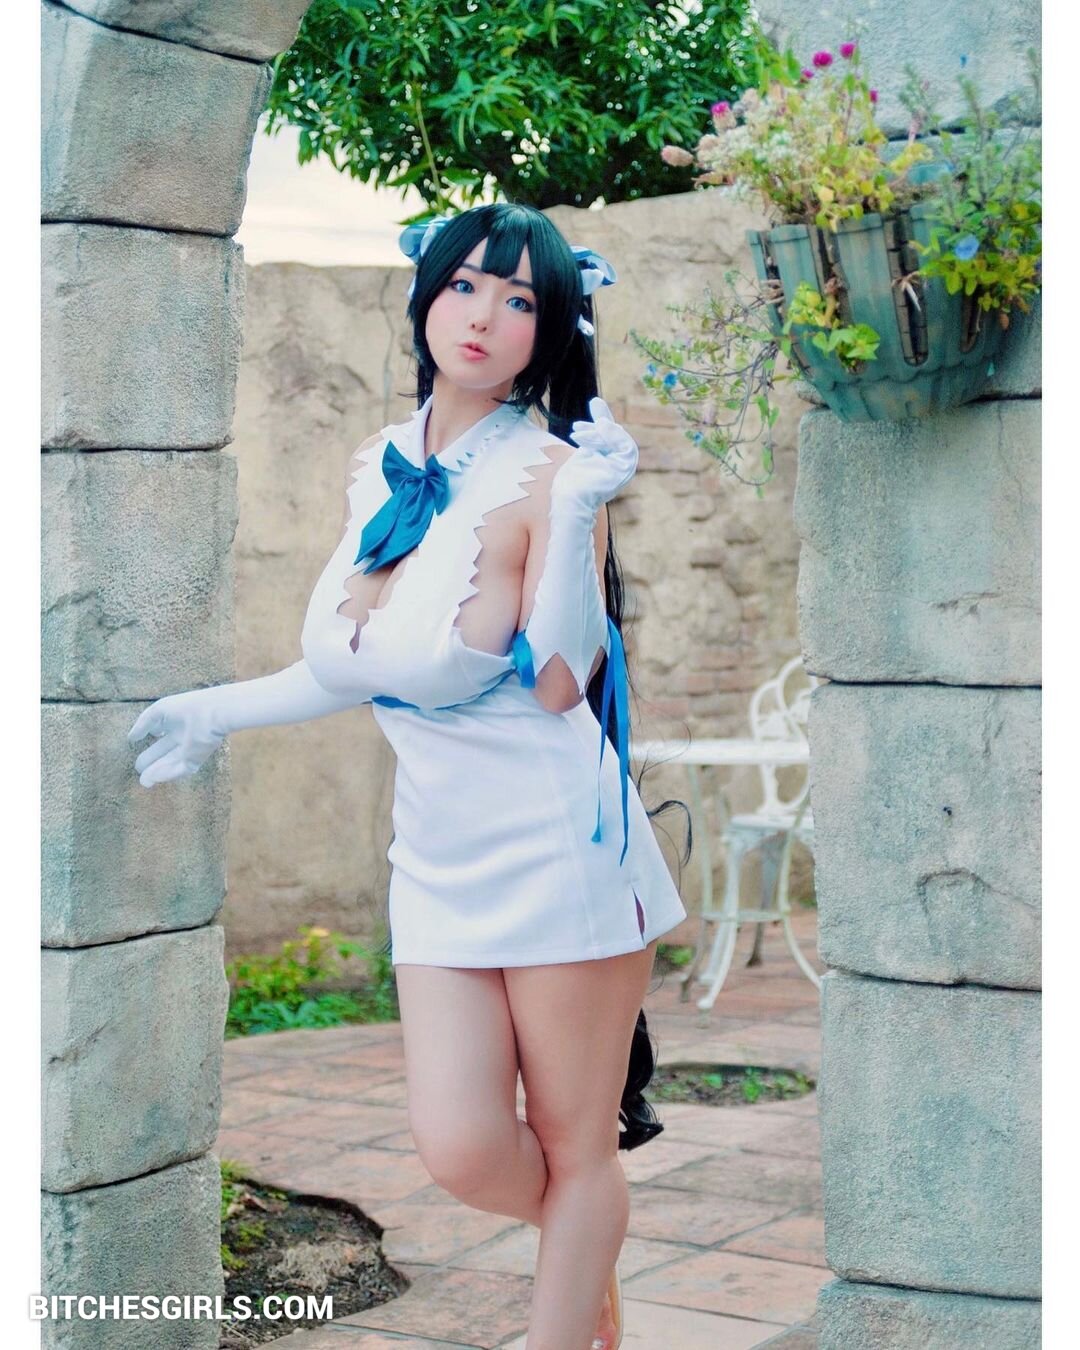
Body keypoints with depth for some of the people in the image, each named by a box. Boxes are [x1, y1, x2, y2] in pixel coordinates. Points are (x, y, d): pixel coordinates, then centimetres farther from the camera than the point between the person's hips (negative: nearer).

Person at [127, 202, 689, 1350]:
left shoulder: (547, 473, -10)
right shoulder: (375, 472, 9)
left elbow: (560, 684, -19)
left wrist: (573, 518, -26)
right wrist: (221, 710, 20)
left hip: (555, 836, -5)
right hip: (437, 844, 6)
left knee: (575, 1154, 6)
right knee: (460, 1149, 1)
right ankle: (592, 1255, 32)